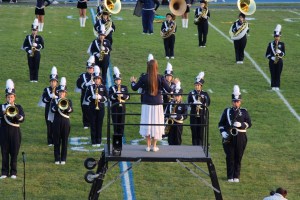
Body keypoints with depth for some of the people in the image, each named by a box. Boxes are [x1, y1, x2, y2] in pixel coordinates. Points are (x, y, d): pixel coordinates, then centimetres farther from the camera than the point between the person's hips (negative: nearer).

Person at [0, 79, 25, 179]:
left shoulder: (18, 107, 5)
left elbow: (22, 118, -8)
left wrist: (15, 114, -26)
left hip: (15, 132, 0)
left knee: (14, 153, 2)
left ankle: (13, 172, 9)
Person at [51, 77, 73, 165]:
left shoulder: (68, 101, 7)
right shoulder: (55, 101, 5)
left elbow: (71, 110, -10)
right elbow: (53, 110, -12)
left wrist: (66, 106, -26)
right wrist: (57, 104, -25)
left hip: (65, 122, 0)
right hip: (57, 122, 0)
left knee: (64, 141, 3)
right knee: (57, 141, 1)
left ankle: (63, 159, 9)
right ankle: (57, 159, 7)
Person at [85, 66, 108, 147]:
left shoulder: (103, 87, 5)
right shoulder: (90, 87, 4)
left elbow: (106, 98, 1)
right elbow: (86, 98, 0)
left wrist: (101, 97, -18)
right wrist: (92, 97, -18)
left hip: (101, 108, 0)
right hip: (92, 108, 0)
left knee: (99, 125, 2)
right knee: (93, 125, 0)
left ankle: (98, 141, 7)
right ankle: (93, 142, 5)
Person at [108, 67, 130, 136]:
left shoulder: (124, 88, 9)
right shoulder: (112, 88, 3)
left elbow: (128, 96, 2)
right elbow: (110, 97, -8)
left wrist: (123, 95, -17)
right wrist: (115, 95, -23)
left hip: (122, 107, 2)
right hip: (115, 107, -2)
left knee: (121, 122, 4)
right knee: (115, 122, -1)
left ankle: (121, 134, 11)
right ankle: (116, 134, 5)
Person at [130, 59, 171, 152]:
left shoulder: (144, 77, -7)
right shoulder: (161, 78, -8)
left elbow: (134, 88, -1)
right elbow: (169, 90, -7)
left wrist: (133, 81, 20)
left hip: (146, 104, 1)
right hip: (157, 104, -1)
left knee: (147, 123, 9)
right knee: (156, 124, 8)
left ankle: (148, 145, 11)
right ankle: (154, 146, 9)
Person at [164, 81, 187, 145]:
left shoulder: (183, 105, -1)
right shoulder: (170, 104, 7)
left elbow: (185, 115, -9)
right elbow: (166, 114, 9)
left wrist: (177, 116, -22)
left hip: (178, 125, -2)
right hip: (170, 125, 2)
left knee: (177, 140, 2)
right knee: (170, 140, 4)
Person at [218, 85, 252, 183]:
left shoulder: (244, 112, 6)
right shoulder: (227, 111, 7)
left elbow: (249, 123, 2)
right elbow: (221, 123, 8)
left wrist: (241, 124, -16)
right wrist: (223, 132, -8)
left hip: (240, 137, 0)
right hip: (229, 137, 0)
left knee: (238, 157, 3)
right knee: (230, 157, -1)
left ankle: (236, 176, 12)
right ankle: (230, 176, 6)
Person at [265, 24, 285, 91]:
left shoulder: (282, 44, 3)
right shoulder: (270, 44, 2)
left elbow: (284, 53, 0)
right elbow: (267, 54, 1)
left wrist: (280, 52, -21)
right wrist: (271, 58, -14)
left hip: (279, 61, 0)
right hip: (272, 61, 0)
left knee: (278, 74, 1)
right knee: (273, 74, 1)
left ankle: (277, 86, 7)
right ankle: (273, 86, 7)